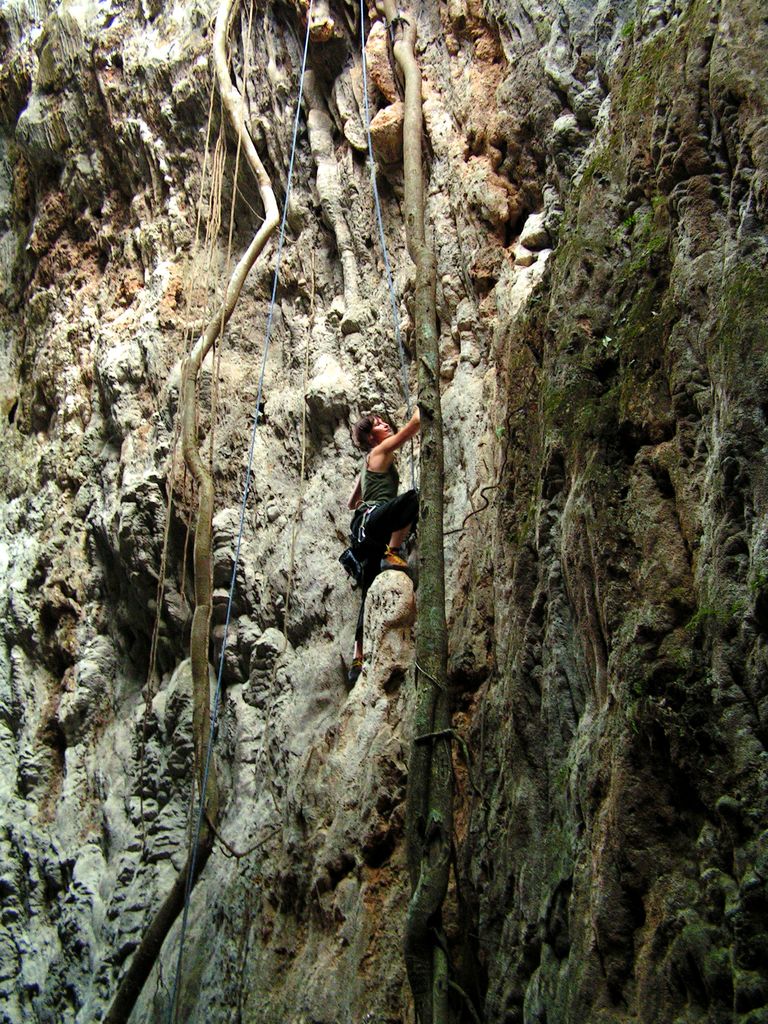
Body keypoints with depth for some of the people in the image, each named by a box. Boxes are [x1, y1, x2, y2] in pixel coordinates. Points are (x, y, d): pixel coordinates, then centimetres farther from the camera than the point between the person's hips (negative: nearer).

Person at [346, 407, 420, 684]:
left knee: (370, 595, 6)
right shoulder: (381, 451, 3)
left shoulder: (370, 463, 29)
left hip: (369, 536, 10)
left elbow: (351, 503, 34)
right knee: (413, 497, -33)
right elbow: (415, 422, -2)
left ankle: (358, 659, 5)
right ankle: (393, 554, -29)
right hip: (371, 520, -10)